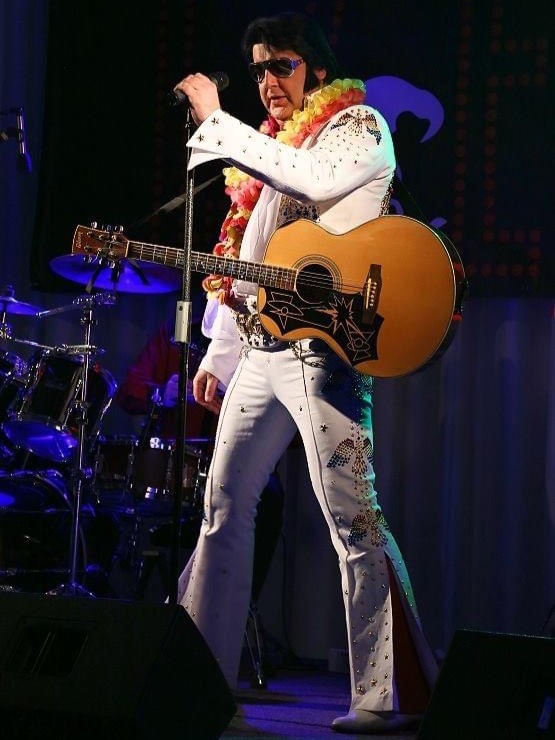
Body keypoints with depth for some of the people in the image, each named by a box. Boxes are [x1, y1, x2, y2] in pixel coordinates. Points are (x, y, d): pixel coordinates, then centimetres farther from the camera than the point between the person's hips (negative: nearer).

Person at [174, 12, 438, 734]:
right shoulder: (266, 145, 22)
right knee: (223, 504, 10)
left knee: (352, 517, -12)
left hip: (323, 342, -8)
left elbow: (317, 179, -24)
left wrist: (216, 121, -19)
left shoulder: (359, 125, -1)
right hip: (258, 351, 9)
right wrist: (217, 354, 20)